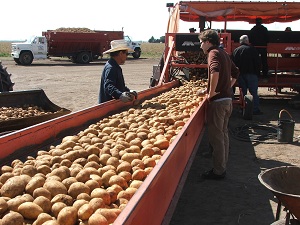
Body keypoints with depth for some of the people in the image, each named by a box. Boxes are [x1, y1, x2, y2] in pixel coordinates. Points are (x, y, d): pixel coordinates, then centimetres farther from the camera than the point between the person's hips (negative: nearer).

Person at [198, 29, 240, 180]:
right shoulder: (224, 54, 17)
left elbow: (215, 71, -32)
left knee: (216, 137, -2)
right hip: (228, 99, 10)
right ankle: (222, 167, 26)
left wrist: (211, 92, -24)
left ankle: (218, 171, 7)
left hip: (218, 101, -10)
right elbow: (235, 73, 28)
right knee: (223, 134, 16)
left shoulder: (213, 53, -11)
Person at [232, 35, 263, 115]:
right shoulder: (252, 49, -3)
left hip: (240, 74, 4)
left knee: (243, 92, 11)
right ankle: (255, 109, -4)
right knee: (254, 92, -1)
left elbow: (233, 64, 8)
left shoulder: (235, 50, 8)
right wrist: (257, 74, 2)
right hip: (251, 74, -4)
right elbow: (257, 63, -4)